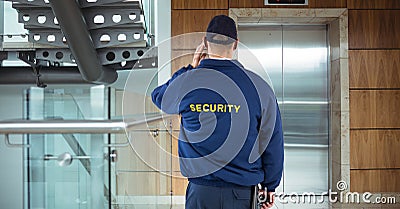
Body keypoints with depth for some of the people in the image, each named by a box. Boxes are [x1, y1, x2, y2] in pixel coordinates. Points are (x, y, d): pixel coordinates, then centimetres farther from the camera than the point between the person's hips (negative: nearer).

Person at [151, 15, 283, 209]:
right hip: (244, 193, 0)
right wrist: (270, 186, 12)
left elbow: (158, 96, 17)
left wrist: (191, 69, 18)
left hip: (200, 192, 0)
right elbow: (273, 142, 0)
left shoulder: (186, 82, -8)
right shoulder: (259, 86, -6)